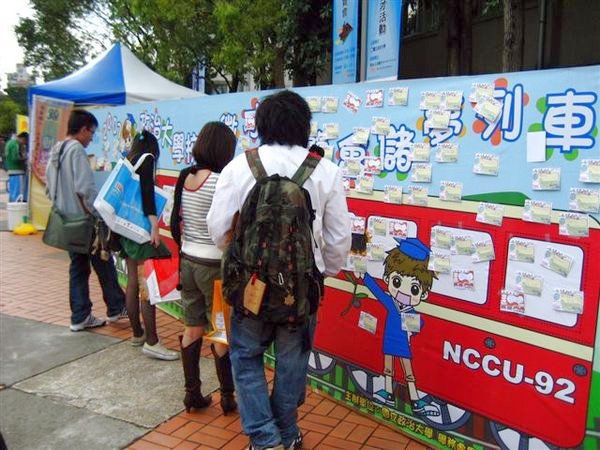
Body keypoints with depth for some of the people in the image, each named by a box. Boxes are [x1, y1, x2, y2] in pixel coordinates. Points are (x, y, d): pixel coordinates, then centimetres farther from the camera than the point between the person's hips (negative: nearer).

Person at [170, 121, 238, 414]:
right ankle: (228, 397, 21)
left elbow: (176, 222, 9)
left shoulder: (184, 177, 2)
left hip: (187, 261, 6)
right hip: (214, 265, -6)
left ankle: (192, 394, 26)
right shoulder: (221, 182, -18)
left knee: (192, 329, 15)